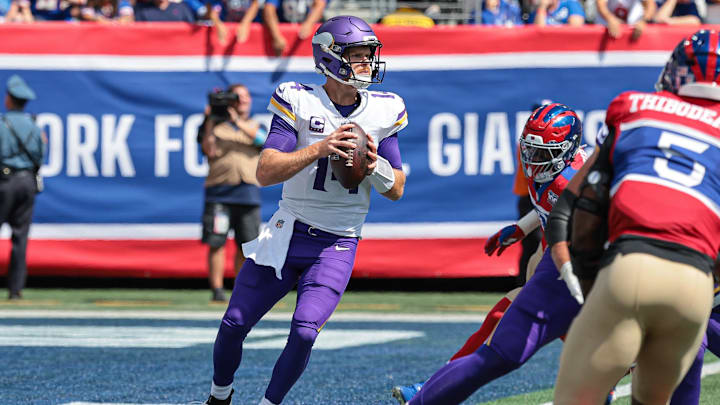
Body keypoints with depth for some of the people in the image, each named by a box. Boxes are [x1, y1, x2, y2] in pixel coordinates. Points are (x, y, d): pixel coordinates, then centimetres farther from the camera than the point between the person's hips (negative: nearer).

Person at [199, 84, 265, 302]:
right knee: (216, 242, -9)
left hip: (248, 192, 3)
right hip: (220, 191, -3)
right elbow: (209, 150, -5)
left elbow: (263, 139, -5)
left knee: (246, 244, 3)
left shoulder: (255, 126, 17)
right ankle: (217, 289, -7)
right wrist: (210, 122, -7)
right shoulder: (215, 124, 10)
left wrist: (238, 122, -11)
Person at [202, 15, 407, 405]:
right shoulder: (299, 103, -8)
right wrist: (320, 149, -30)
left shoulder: (383, 113, 1)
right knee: (234, 325, 3)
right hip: (287, 236, 0)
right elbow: (265, 172, -17)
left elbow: (397, 190, 6)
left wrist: (375, 165, -17)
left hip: (336, 246, 0)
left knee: (304, 332, -19)